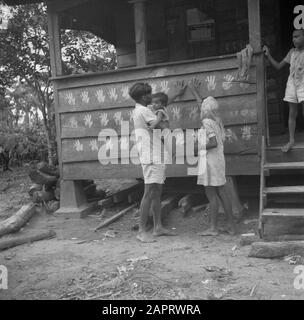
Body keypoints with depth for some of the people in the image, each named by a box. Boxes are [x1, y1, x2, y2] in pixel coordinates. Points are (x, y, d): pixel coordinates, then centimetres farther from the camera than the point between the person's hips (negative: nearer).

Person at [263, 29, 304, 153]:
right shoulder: (292, 52, 11)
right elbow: (278, 66, 13)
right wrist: (268, 55, 5)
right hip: (292, 84, 4)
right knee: (292, 113, 5)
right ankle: (291, 141, 9)